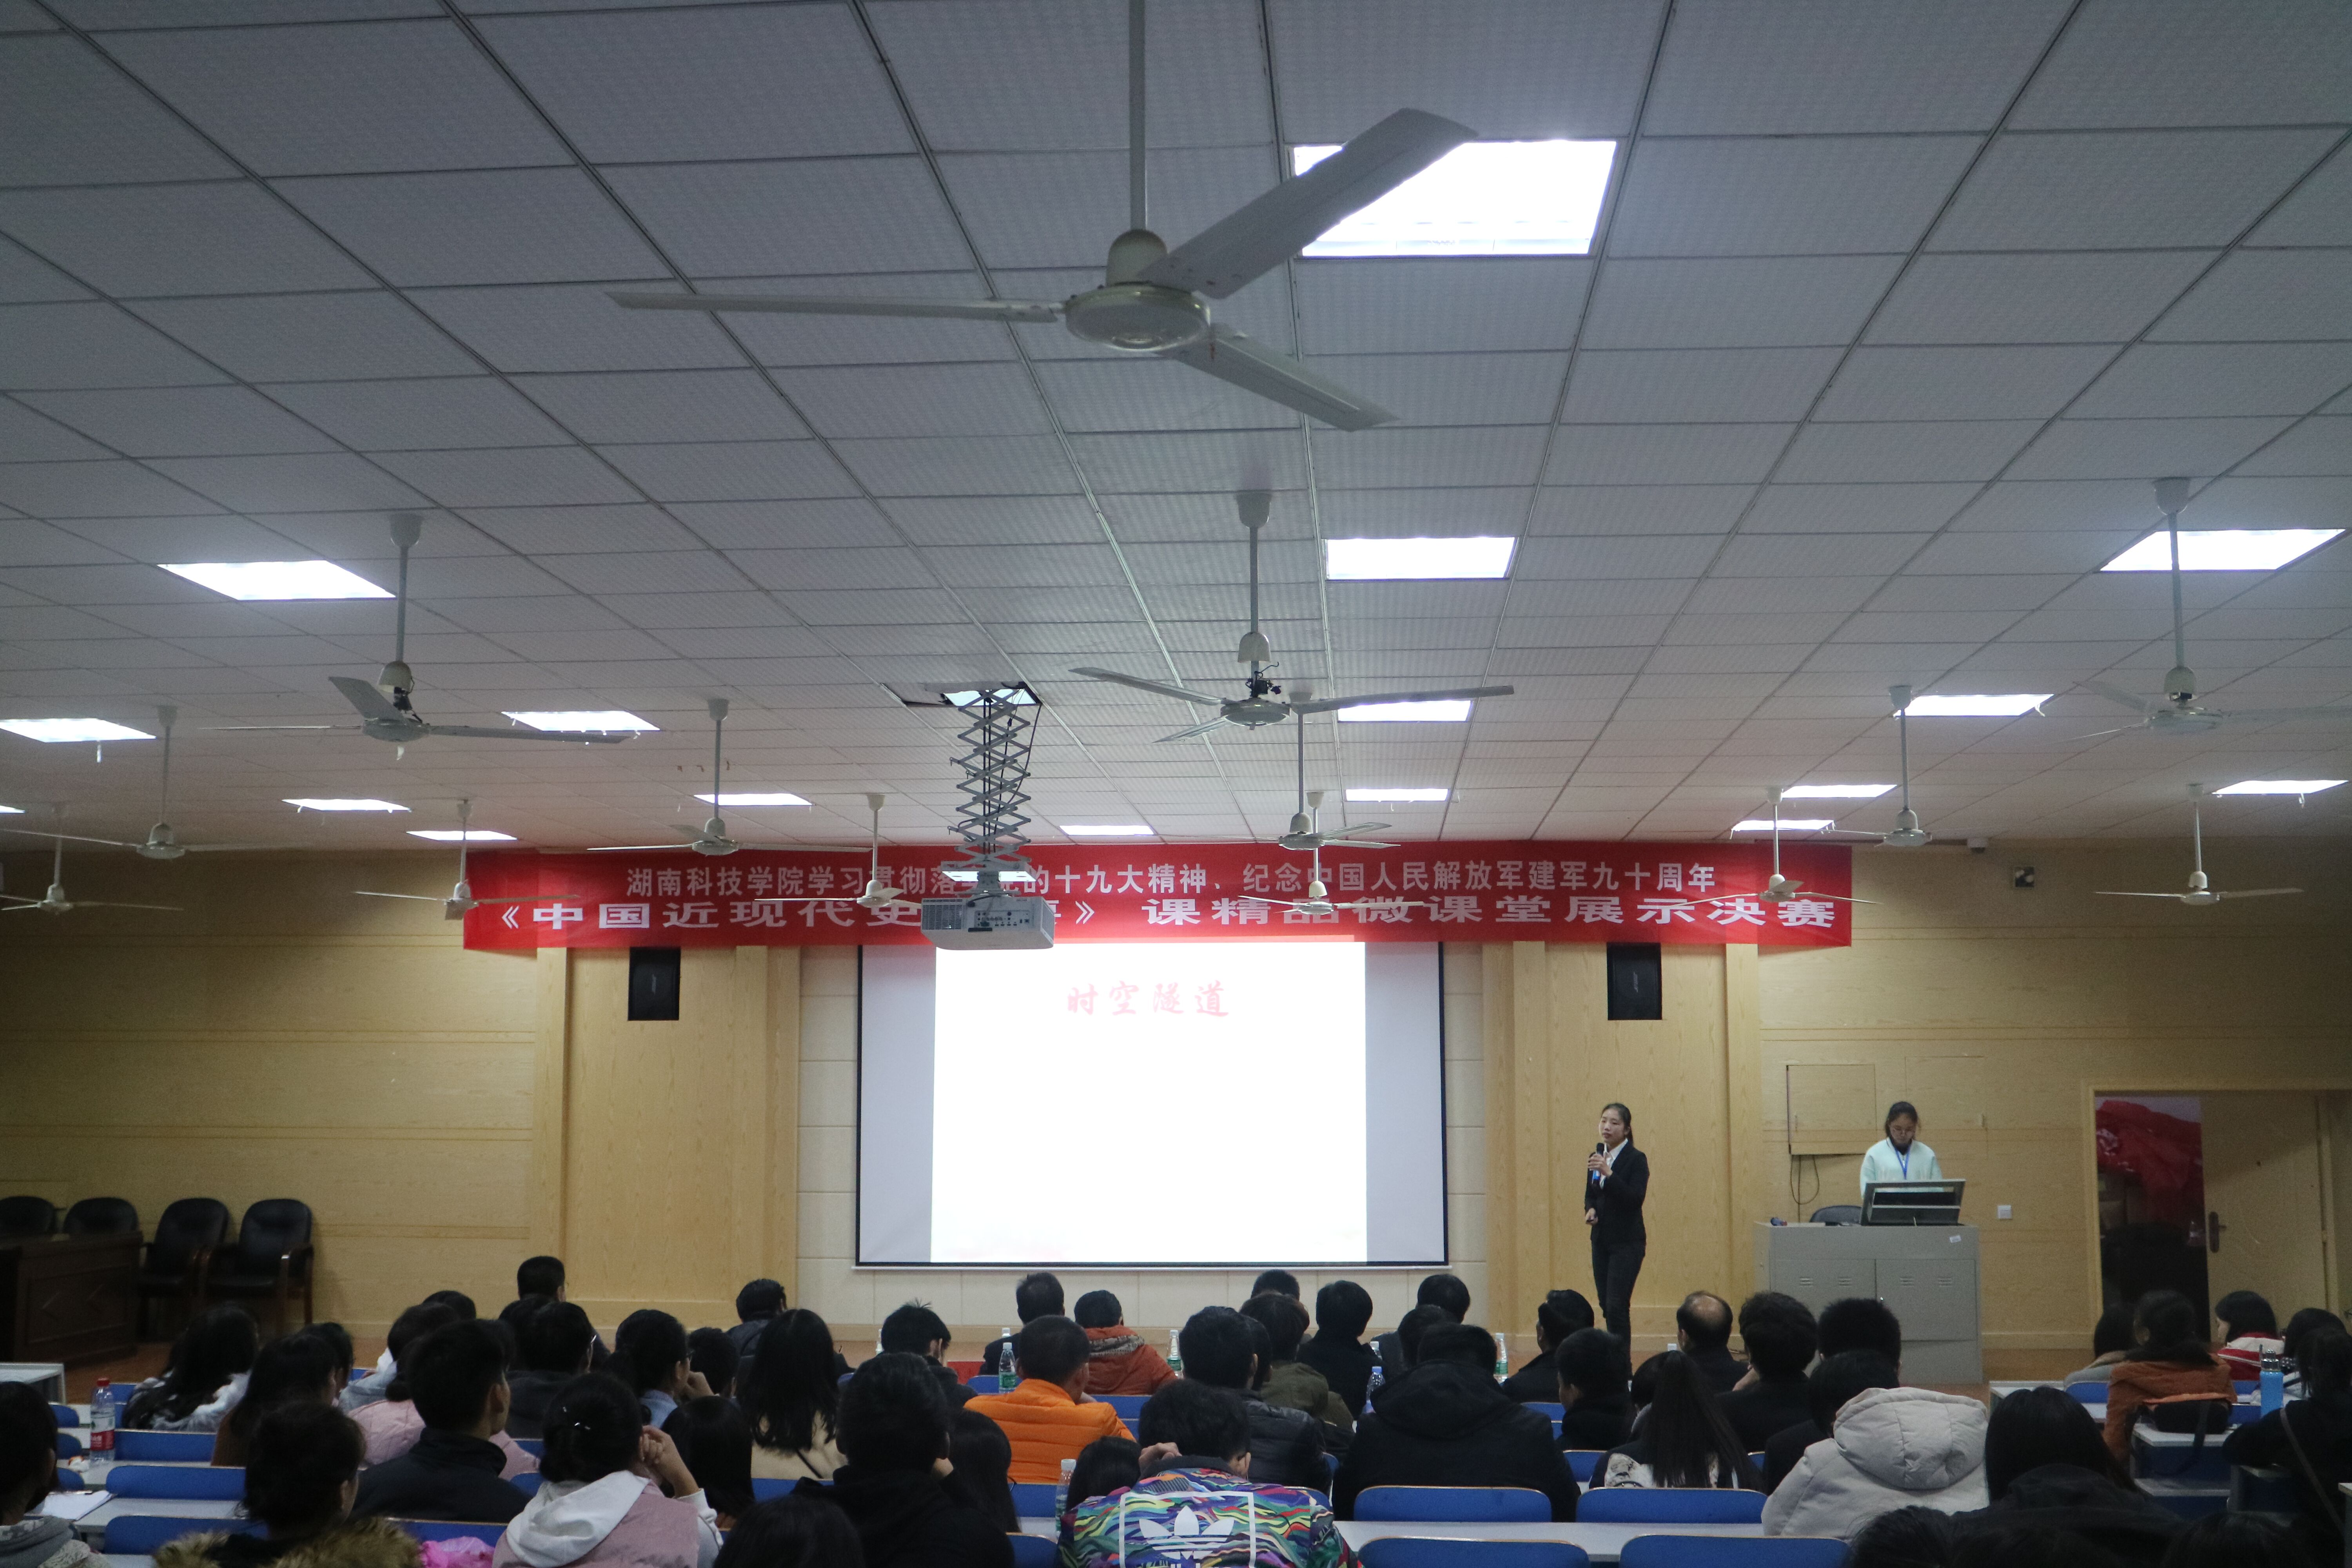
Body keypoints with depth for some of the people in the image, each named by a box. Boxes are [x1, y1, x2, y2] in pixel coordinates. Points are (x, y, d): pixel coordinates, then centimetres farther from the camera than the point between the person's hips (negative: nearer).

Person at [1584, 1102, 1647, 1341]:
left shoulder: (1636, 1159, -9)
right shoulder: (1596, 1157, 10)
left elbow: (1636, 1198, -20)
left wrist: (1608, 1173, -29)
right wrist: (1590, 1210, -3)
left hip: (1627, 1242, -6)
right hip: (1601, 1240, 6)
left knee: (1617, 1306, -12)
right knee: (1607, 1305, 8)